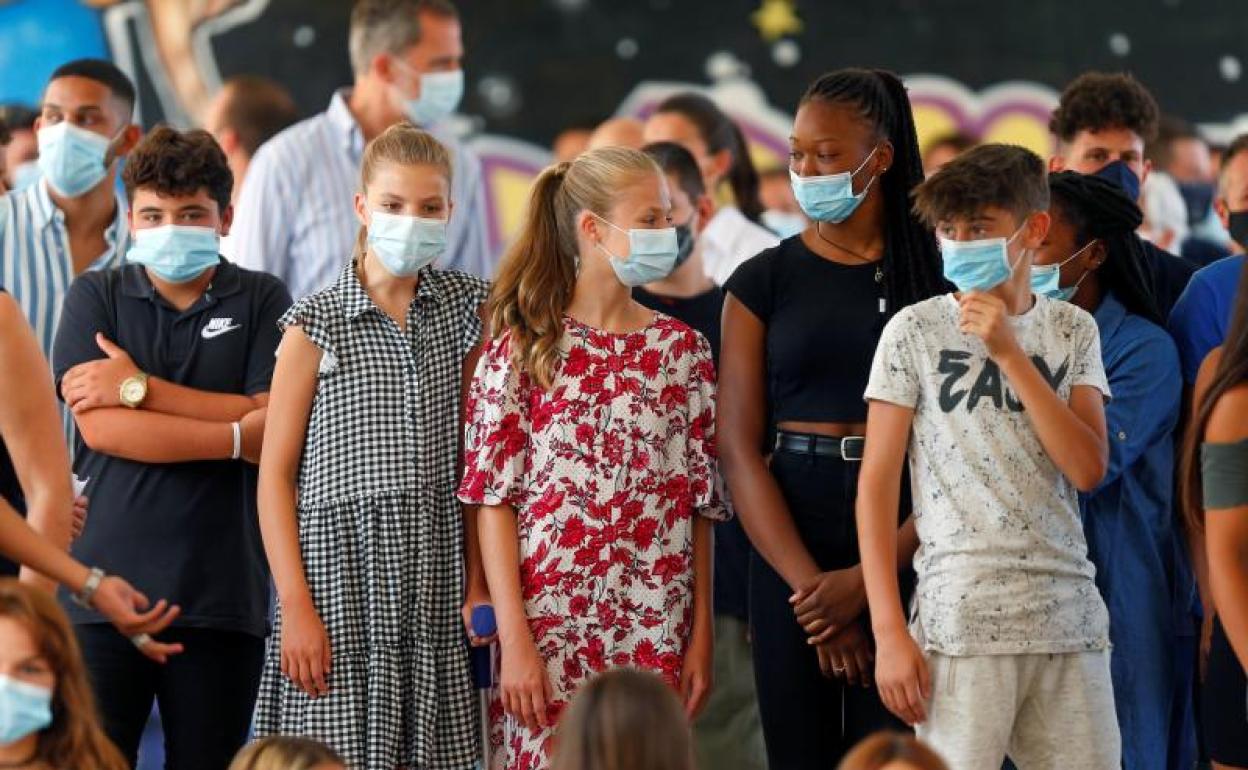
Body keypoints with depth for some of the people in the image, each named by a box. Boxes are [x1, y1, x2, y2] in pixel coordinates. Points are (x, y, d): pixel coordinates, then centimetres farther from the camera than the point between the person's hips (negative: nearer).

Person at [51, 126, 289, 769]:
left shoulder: (261, 301, 9)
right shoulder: (96, 296, 9)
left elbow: (276, 428, -4)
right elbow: (99, 426, -5)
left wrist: (141, 388, -6)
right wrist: (236, 436, -9)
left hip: (221, 594, 0)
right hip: (105, 589, 0)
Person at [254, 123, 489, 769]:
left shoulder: (464, 306, 7)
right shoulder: (317, 325, -3)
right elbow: (276, 474, -2)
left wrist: (476, 579, 3)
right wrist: (295, 607, -9)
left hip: (432, 570, 3)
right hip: (340, 566, -3)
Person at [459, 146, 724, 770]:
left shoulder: (682, 349, 9)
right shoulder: (524, 349, -1)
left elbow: (700, 503, 10)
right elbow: (494, 499, -3)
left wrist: (701, 636, 6)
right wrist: (514, 641, -10)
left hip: (655, 638, 3)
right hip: (550, 631, -3)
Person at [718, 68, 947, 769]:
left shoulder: (936, 277, 3)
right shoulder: (763, 282, 6)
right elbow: (741, 451, 0)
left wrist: (867, 579, -13)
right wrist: (810, 584, -11)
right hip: (789, 547, 1)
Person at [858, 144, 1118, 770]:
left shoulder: (1073, 331, 9)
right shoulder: (915, 331, 2)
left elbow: (1088, 469, -2)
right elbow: (877, 482, 0)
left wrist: (1009, 353, -9)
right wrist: (889, 631, -7)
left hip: (1070, 619, 3)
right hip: (962, 621, -3)